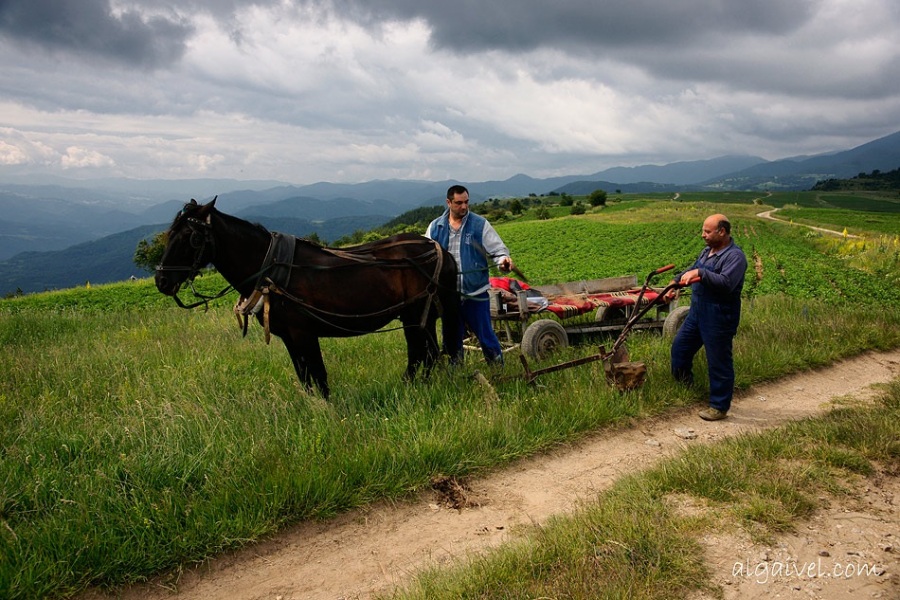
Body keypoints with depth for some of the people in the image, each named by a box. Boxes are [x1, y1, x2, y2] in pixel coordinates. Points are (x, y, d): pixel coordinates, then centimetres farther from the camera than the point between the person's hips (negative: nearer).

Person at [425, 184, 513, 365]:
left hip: (475, 292, -3)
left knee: (486, 335, 1)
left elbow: (497, 248, -3)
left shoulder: (480, 224, -1)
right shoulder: (435, 227, 6)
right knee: (451, 338, 16)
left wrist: (503, 259, -25)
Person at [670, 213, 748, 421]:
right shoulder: (707, 251, 11)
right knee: (679, 347, 17)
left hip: (719, 319, -9)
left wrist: (700, 273, -32)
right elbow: (691, 272, 27)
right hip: (697, 313, 9)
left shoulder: (735, 256, -17)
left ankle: (719, 407, 14)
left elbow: (726, 283, -31)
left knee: (719, 363, 2)